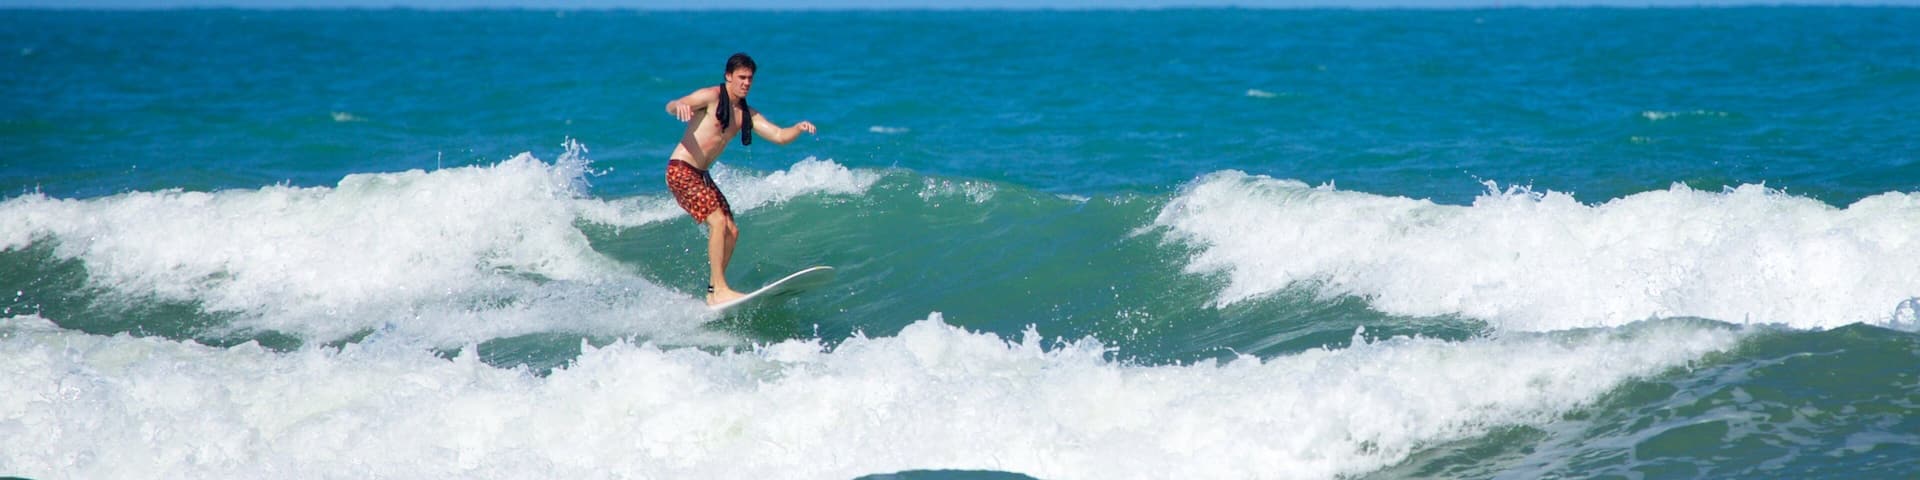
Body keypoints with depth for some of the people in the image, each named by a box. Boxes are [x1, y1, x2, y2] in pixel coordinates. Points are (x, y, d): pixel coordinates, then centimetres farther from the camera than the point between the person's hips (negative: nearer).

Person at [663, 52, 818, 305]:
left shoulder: (747, 114, 12)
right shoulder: (712, 97, -9)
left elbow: (779, 136, 7)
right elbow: (671, 106, -19)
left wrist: (799, 128, -14)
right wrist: (678, 106, -43)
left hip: (701, 176, 9)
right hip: (680, 170, -9)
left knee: (731, 231, 4)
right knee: (718, 221, -20)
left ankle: (712, 292, 10)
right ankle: (720, 290, -22)